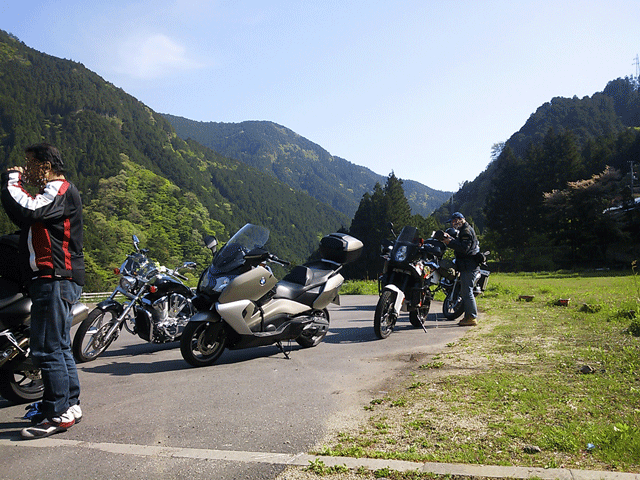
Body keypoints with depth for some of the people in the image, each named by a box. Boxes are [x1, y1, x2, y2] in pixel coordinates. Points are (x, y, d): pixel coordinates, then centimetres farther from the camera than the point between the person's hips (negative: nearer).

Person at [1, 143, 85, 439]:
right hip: (54, 280, 11)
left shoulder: (60, 189, -8)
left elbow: (28, 211, -25)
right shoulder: (53, 192, 25)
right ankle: (70, 406, 22)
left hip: (55, 280, -11)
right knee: (59, 347, 14)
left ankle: (57, 414, -3)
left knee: (47, 349, -9)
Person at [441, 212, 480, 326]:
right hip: (467, 266, 11)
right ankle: (469, 316, 19)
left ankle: (472, 318, -6)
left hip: (468, 266, -11)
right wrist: (450, 238, 10)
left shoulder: (466, 231, -12)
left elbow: (464, 248, -23)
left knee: (467, 292, -9)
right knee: (464, 292, 13)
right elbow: (459, 244, 21)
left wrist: (450, 242, -23)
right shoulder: (464, 230, 21)